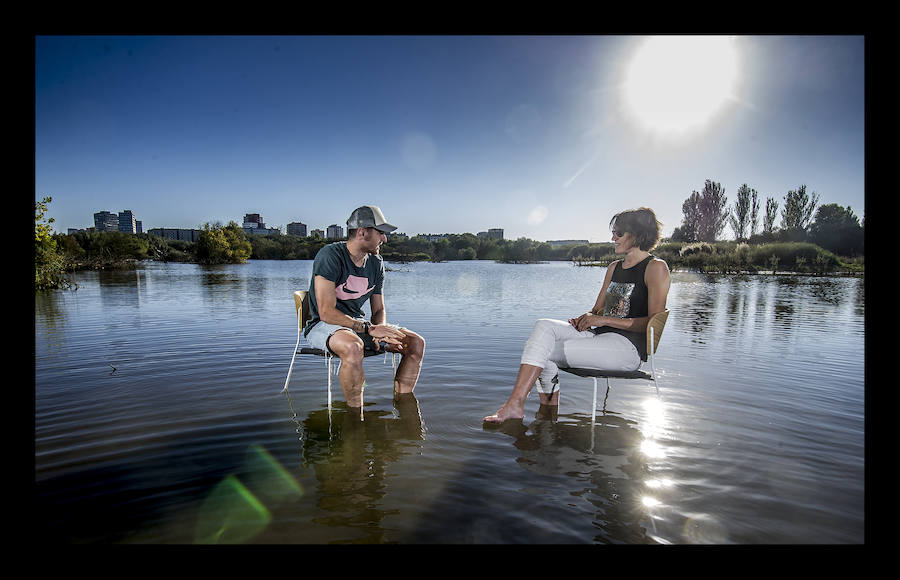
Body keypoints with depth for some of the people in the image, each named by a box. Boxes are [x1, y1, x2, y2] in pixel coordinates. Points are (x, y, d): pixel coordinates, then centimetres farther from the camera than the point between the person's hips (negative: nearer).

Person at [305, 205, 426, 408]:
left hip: (358, 322, 7)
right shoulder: (330, 256, -17)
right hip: (323, 326, -7)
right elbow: (326, 313, -23)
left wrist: (380, 332, -13)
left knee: (416, 343, -9)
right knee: (353, 346, -41)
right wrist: (369, 329, -27)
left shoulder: (376, 263, 5)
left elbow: (379, 309, 10)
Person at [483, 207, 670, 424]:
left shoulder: (656, 267, -2)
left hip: (628, 345, -8)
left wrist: (604, 320, -15)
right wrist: (586, 318, 0)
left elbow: (653, 323, -10)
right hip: (599, 335, 8)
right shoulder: (614, 267, 22)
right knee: (544, 326, -16)